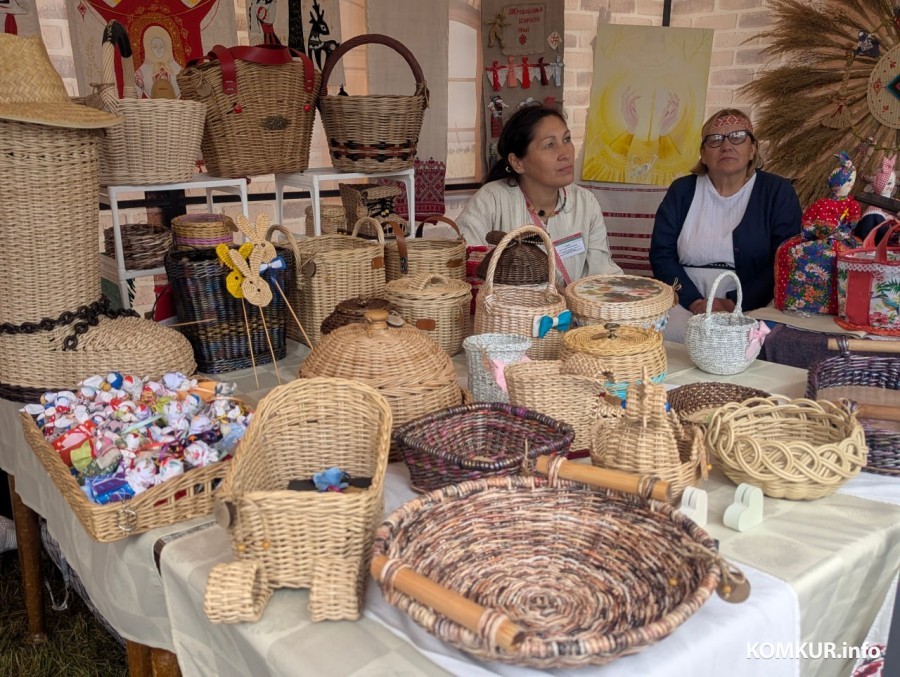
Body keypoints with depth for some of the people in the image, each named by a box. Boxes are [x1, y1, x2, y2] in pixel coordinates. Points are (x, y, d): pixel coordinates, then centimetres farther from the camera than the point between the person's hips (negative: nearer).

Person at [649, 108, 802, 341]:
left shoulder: (778, 192, 6)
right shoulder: (682, 191, 12)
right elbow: (661, 255, 3)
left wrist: (732, 304, -16)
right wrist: (694, 302, -13)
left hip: (751, 306, -1)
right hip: (684, 303, 2)